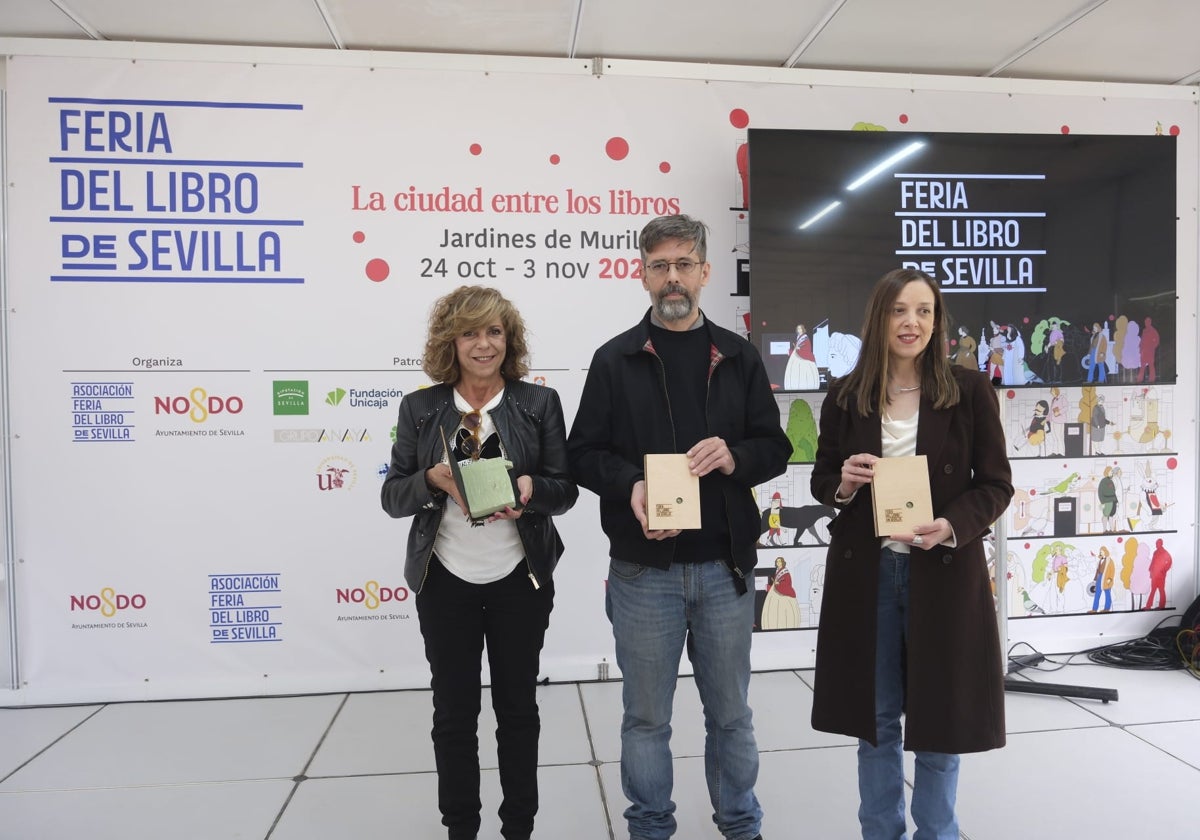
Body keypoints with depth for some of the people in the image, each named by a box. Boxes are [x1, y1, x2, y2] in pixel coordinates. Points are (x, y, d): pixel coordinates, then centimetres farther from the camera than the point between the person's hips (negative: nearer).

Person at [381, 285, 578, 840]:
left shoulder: (540, 403, -1)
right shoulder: (420, 408, 1)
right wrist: (433, 480, -19)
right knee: (454, 712, 12)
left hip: (520, 580, 0)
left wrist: (530, 489, -22)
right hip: (446, 583, 1)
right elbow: (392, 496, 1)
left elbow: (565, 491, 0)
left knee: (518, 707, 14)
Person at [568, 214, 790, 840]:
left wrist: (733, 457, -15)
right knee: (646, 716, 12)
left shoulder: (739, 358, 7)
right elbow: (583, 454, 1)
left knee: (730, 712, 17)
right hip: (643, 570, -1)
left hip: (725, 567, 2)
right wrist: (630, 484, -19)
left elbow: (775, 448, 6)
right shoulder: (614, 360, 2)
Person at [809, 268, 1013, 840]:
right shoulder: (845, 396, 0)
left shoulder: (969, 390, -3)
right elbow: (821, 480, 7)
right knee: (874, 716, 14)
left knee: (940, 716, 12)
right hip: (864, 573, 1)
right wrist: (843, 485, -15)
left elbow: (995, 485, -2)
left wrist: (950, 526, -19)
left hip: (945, 573, -1)